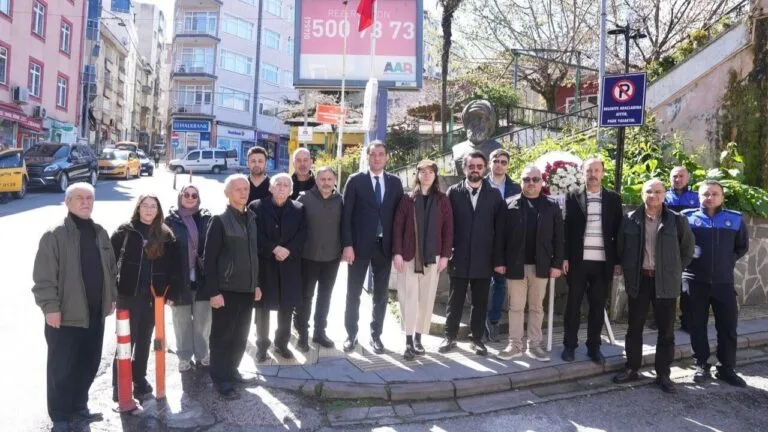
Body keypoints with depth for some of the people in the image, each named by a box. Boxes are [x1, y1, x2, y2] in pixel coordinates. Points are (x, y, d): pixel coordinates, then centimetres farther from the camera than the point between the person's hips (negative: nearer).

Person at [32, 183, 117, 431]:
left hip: (95, 314, 6)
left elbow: (111, 269, 16)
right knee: (61, 368, 4)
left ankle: (78, 405, 33)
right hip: (66, 315, -6)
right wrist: (50, 307, -17)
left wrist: (112, 297, 14)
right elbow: (43, 277, -14)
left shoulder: (100, 233, 8)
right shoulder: (55, 235, -11)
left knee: (89, 365, 16)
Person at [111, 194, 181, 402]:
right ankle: (119, 385, 9)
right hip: (128, 294, -3)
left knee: (144, 340, 14)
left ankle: (139, 378, 27)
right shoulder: (125, 231, -2)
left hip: (153, 295, 3)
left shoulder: (166, 234, 4)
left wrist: (171, 291, 0)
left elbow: (174, 265, 5)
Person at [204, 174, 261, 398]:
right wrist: (213, 291, -16)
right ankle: (220, 378, 16)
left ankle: (232, 370, 30)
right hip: (226, 289, -6)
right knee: (222, 335, 4)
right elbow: (209, 259, -12)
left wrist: (256, 283, 14)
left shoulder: (251, 218, 9)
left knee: (240, 335, 15)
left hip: (247, 288, 6)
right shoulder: (220, 220, -9)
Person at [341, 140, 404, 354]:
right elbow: (346, 215, -5)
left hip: (385, 245, 2)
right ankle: (351, 333, 19)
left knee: (381, 294, 9)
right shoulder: (355, 180, -2)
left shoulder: (395, 182, 6)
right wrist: (347, 245, -12)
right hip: (360, 245, -2)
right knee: (354, 293, 6)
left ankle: (375, 334, 21)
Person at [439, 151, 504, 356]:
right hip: (459, 257, -1)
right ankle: (450, 337, 19)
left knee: (480, 302, 8)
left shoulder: (494, 194, 4)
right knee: (455, 301, 8)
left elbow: (500, 226, 4)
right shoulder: (453, 192, 2)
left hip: (483, 258, 1)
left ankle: (477, 339, 20)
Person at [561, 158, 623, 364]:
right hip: (578, 261, -1)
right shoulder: (572, 197, 3)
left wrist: (618, 261, 1)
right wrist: (564, 257, -7)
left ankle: (594, 346, 18)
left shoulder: (613, 198, 7)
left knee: (598, 306, 8)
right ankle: (570, 345, 16)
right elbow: (566, 228, 0)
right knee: (573, 304, 6)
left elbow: (618, 231, 5)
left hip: (603, 262, 1)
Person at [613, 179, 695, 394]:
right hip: (638, 279, 1)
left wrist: (675, 270, 5)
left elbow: (688, 248, 7)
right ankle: (631, 369, 21)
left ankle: (663, 374, 18)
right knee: (634, 327, 9)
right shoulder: (630, 219, -1)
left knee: (666, 330, 6)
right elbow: (621, 247, 9)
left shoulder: (677, 220, -3)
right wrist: (628, 269, 7)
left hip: (665, 281, -1)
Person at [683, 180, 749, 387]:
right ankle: (702, 366, 20)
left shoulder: (735, 219, 4)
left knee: (728, 326, 4)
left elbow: (743, 246, 17)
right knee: (697, 326, 7)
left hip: (724, 282, 1)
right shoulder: (687, 217, -2)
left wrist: (727, 261, 9)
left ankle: (726, 368, 17)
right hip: (694, 281, -1)